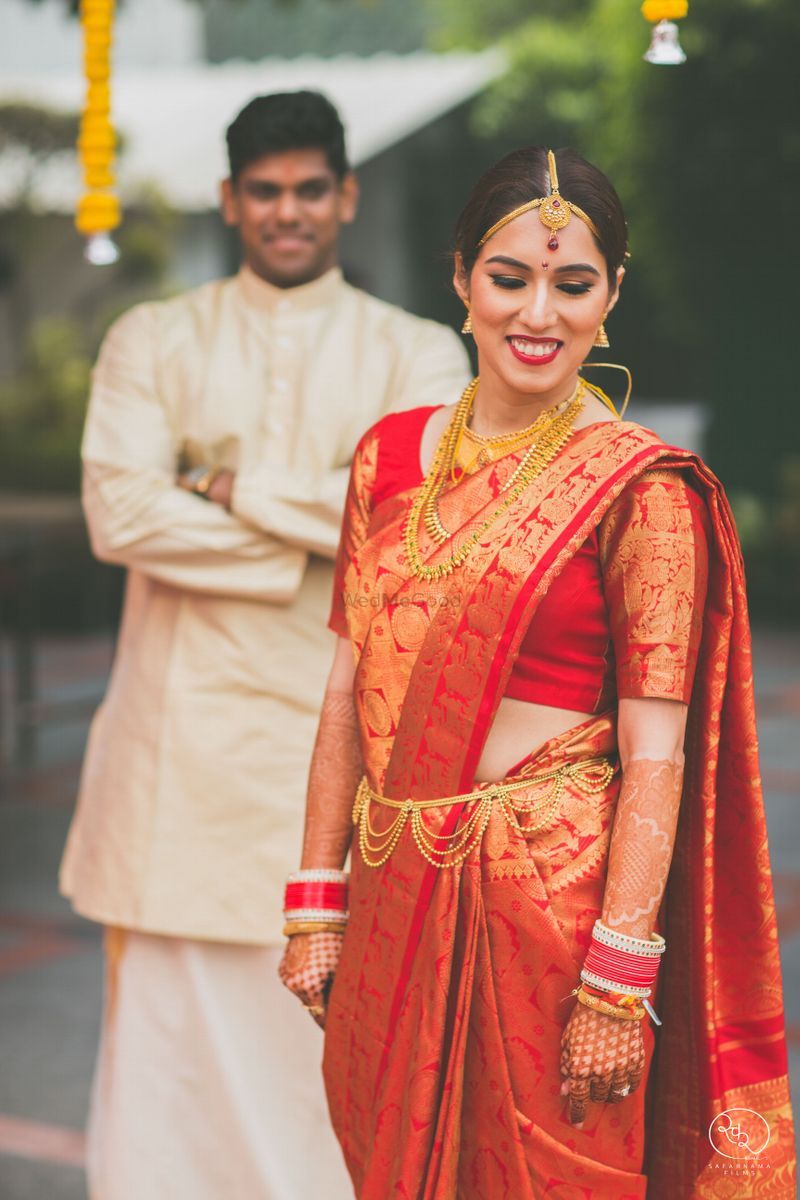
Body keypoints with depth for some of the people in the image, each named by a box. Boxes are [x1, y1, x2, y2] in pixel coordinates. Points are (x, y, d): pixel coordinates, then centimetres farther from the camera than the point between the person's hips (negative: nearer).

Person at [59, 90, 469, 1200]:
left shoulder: (418, 353, 7)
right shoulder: (152, 340, 8)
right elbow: (119, 513, -7)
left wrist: (231, 484, -7)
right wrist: (316, 532, -10)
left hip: (344, 729, 0)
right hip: (181, 737, 0)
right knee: (165, 1015, 2)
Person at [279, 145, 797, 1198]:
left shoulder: (642, 489, -10)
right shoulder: (390, 455, 5)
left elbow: (656, 756, -13)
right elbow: (350, 693, 7)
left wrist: (619, 982, -17)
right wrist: (316, 907, 5)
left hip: (552, 897, -5)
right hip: (397, 895, 5)